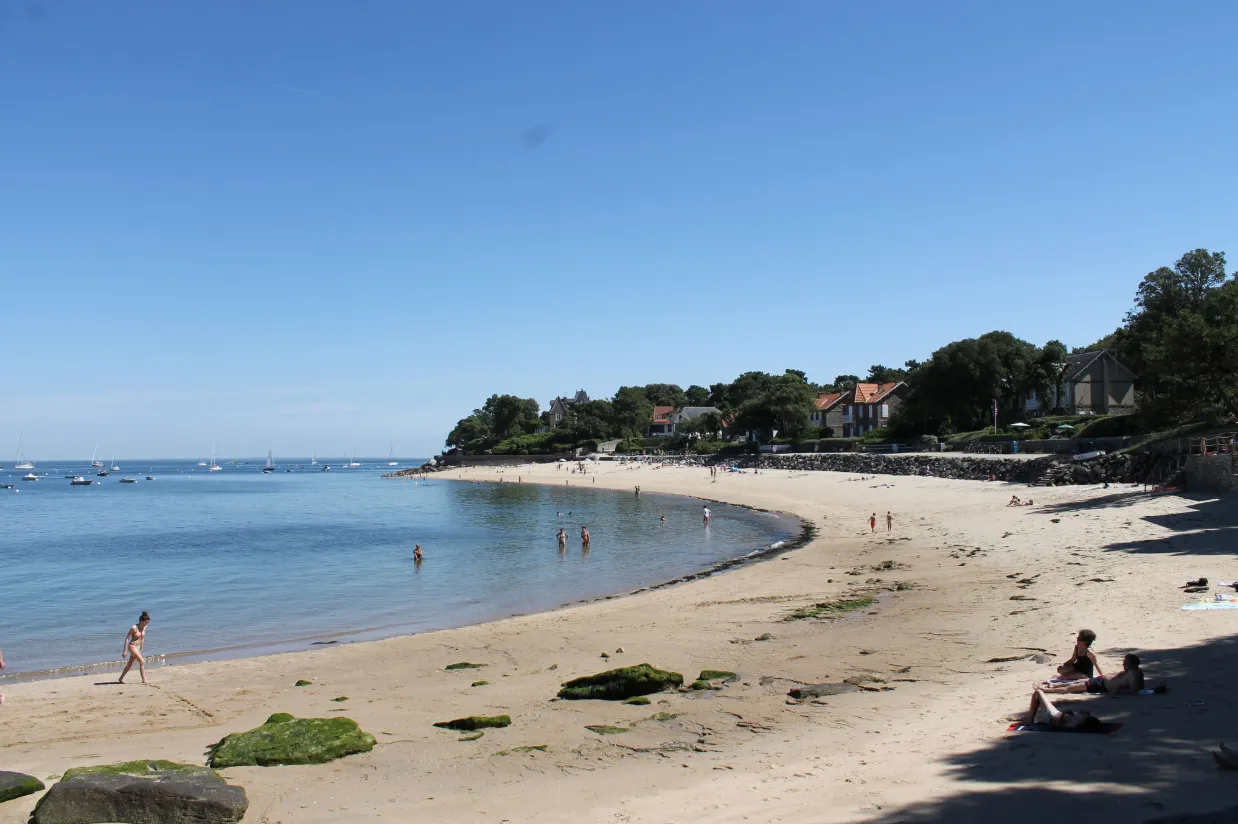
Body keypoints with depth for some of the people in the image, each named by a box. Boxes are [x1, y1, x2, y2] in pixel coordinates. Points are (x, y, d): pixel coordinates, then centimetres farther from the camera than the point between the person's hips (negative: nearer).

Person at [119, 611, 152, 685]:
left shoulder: (144, 627, 1)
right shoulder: (134, 628, -19)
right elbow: (127, 638, -15)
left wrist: (141, 650, 16)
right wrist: (125, 651, -15)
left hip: (137, 647, 7)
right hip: (132, 646, -7)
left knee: (129, 664, 17)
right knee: (142, 662, -14)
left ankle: (121, 679, 31)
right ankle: (144, 680, -11)